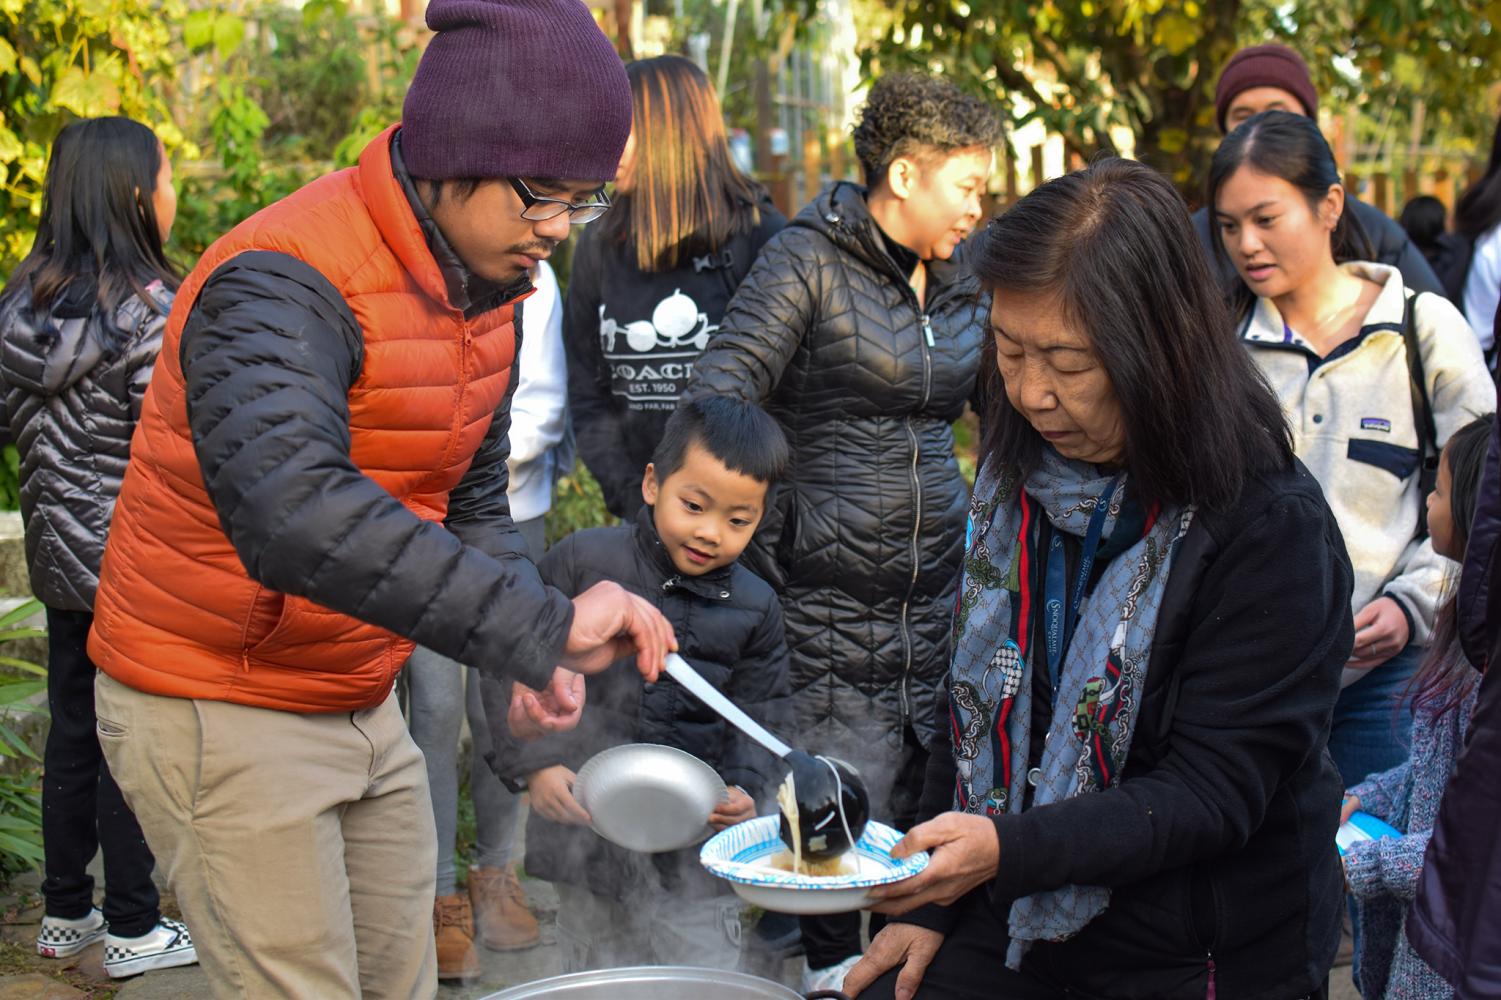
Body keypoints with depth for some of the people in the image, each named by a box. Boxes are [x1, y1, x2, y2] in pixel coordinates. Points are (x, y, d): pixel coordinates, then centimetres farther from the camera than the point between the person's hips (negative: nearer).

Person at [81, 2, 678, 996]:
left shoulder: (488, 283, 3)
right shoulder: (282, 286, -26)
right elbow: (294, 516, -44)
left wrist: (540, 653, -4)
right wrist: (539, 625, -46)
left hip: (364, 706, 8)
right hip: (224, 718, -8)